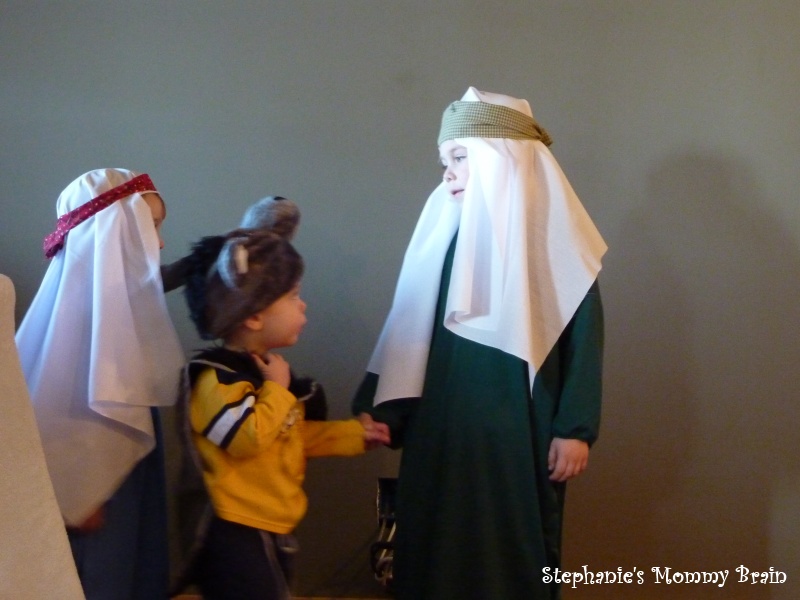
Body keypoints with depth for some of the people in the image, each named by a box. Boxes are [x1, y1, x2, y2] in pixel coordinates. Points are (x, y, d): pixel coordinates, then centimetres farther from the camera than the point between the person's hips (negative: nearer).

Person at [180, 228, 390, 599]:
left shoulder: (269, 368, 12)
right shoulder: (217, 377, -19)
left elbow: (296, 434, 23)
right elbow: (247, 439, -31)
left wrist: (352, 434, 17)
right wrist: (277, 389, -19)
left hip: (275, 531, 10)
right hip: (237, 538, -10)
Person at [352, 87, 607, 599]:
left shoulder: (554, 234, -6)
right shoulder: (446, 233, 7)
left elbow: (584, 334, -7)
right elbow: (410, 330, 9)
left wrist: (575, 429, -10)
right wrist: (380, 407, 7)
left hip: (522, 431, -4)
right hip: (443, 427, 4)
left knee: (516, 551, 6)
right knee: (440, 549, 8)